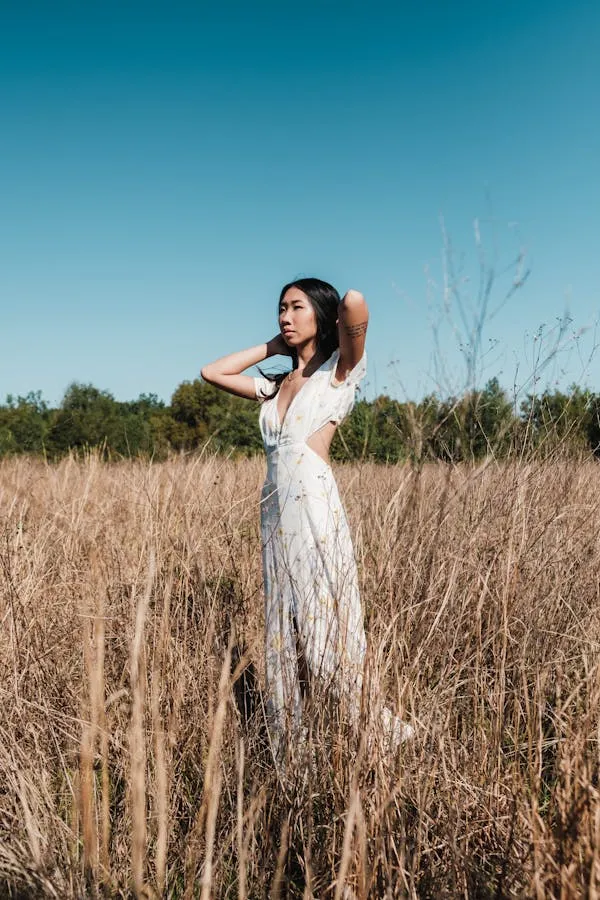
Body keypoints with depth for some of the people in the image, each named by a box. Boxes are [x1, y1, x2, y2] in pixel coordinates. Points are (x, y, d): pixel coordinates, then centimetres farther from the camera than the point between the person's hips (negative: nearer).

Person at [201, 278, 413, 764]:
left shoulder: (339, 372, 1)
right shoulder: (276, 386, 19)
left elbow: (355, 303, -16)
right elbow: (212, 372, 23)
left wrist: (336, 322, 6)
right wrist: (273, 345, 19)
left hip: (317, 510, -7)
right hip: (276, 513, 7)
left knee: (326, 628, -5)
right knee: (283, 632, 10)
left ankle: (383, 733, 9)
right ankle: (287, 743, 18)